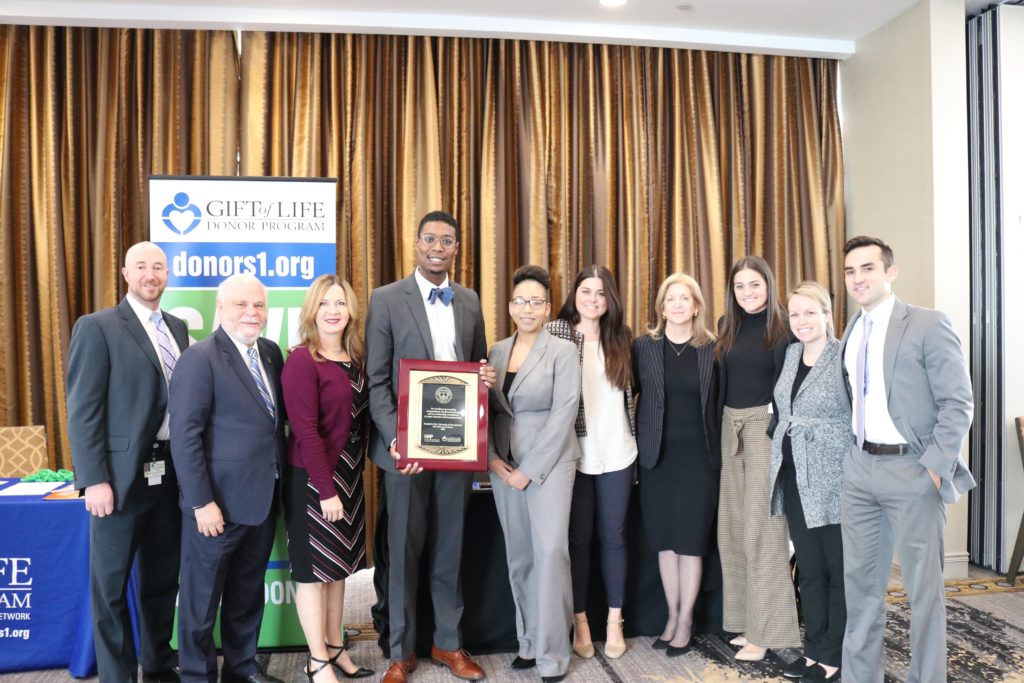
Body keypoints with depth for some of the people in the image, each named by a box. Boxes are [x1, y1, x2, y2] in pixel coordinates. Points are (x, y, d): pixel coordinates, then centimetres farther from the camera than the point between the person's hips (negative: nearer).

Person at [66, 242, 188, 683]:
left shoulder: (178, 328, 11)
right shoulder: (97, 327, -6)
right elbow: (82, 411, -11)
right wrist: (94, 480, -16)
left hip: (170, 474, 6)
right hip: (122, 475, -6)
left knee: (164, 578, 17)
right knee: (111, 585, 7)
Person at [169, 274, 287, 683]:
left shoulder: (270, 352, 7)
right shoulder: (200, 358, -14)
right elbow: (184, 435, -17)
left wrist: (280, 482, 6)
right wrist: (202, 502, -19)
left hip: (263, 498, 7)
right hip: (219, 502, -6)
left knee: (248, 593, 20)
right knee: (203, 597, 12)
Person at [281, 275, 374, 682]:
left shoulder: (354, 359, 6)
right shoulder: (301, 361, -15)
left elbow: (360, 419, 10)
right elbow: (305, 432, -19)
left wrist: (352, 475, 2)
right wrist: (326, 489, -20)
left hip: (349, 475, 7)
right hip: (313, 479, -7)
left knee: (339, 565, 16)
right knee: (314, 570, 6)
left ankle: (336, 649, 31)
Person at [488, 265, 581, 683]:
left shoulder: (563, 351, -5)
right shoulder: (497, 351, 9)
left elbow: (563, 415, -12)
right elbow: (485, 410, 10)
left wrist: (529, 470, -13)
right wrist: (491, 458, -4)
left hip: (549, 462, -4)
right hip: (503, 464, 5)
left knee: (550, 550, -9)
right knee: (518, 555, 10)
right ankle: (528, 642, 22)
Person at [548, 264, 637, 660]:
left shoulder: (621, 337, 7)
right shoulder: (556, 332, -3)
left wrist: (633, 435, 10)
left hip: (616, 452, 3)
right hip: (574, 452, -2)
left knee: (613, 535, 10)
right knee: (578, 537, 7)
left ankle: (615, 621, 22)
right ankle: (580, 622, 20)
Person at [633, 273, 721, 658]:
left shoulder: (712, 348, 1)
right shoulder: (643, 346, 2)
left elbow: (720, 402, 3)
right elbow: (630, 393, 3)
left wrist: (718, 449, -1)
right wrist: (639, 443, -2)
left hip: (698, 457, -1)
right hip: (658, 456, 1)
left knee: (692, 540, 4)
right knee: (665, 541, 9)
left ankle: (686, 620, 19)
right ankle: (672, 616, 24)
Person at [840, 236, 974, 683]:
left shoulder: (928, 325, -8)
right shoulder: (850, 333, 10)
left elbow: (958, 403, -11)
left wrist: (936, 466, -16)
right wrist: (853, 453, 7)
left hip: (911, 469, -6)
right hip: (860, 469, 6)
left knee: (923, 585, 7)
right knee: (859, 579, 13)